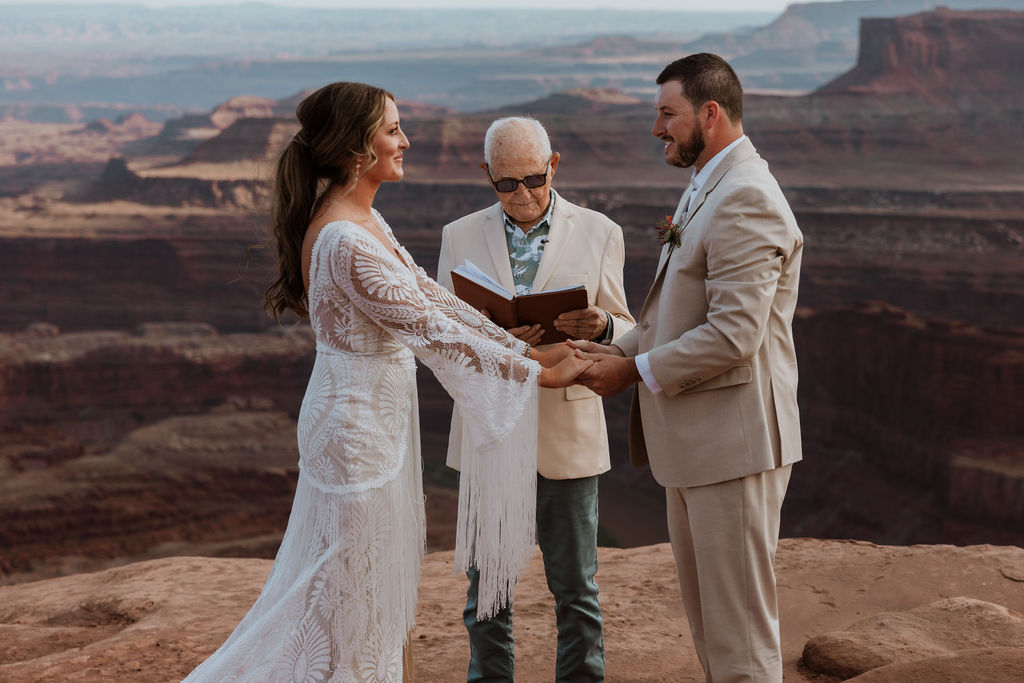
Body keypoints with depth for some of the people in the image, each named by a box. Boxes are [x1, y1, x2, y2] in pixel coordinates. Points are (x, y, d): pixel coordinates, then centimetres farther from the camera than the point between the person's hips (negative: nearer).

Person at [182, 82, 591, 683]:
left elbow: (430, 295, 9)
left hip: (382, 421, 10)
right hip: (358, 425, -10)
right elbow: (430, 331, -24)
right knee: (355, 602, 3)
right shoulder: (345, 241, -25)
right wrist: (541, 375, -18)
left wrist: (524, 349, 5)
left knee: (389, 594, 18)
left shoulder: (366, 220, 6)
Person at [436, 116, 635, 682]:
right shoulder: (460, 237, 6)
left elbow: (624, 334, 6)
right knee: (487, 588, 7)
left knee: (574, 587, 5)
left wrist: (599, 326, -19)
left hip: (568, 431, -1)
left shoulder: (599, 234, 3)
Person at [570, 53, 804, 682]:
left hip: (734, 441, -11)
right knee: (707, 620, 19)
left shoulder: (746, 198, -19)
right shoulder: (709, 188, 16)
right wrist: (619, 350, 7)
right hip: (696, 441, 11)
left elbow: (733, 334, -25)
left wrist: (637, 372, -16)